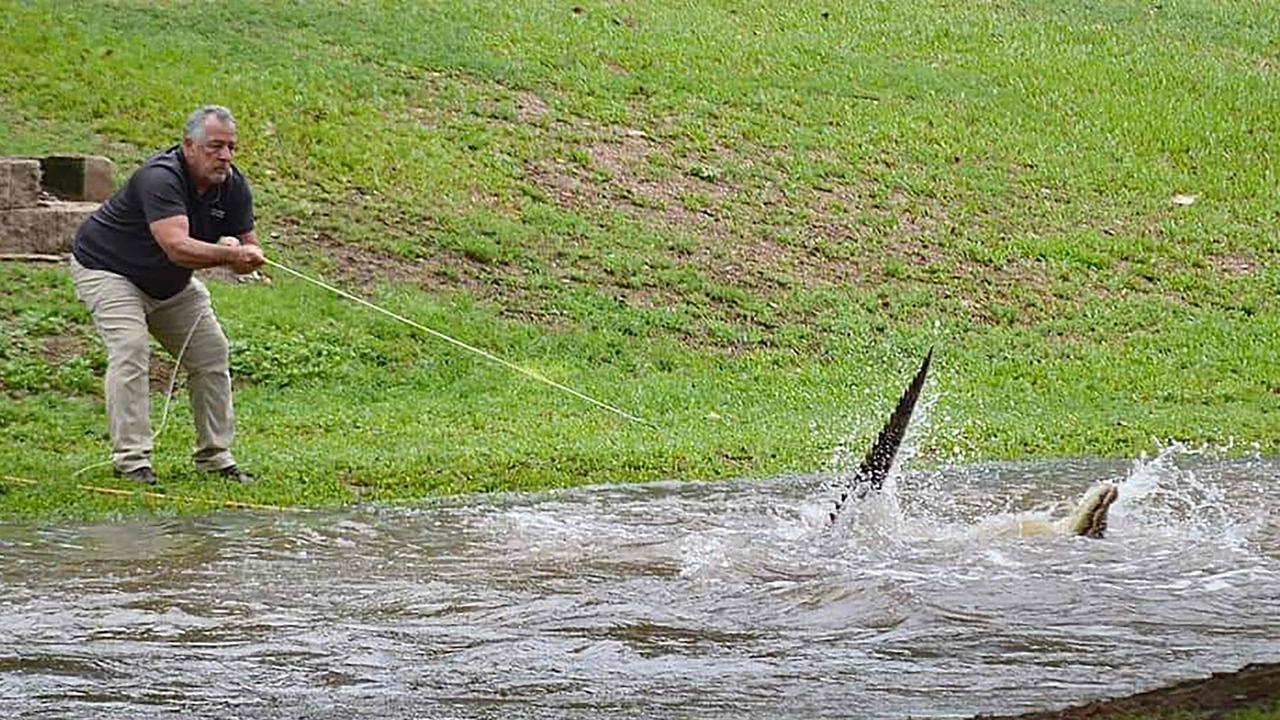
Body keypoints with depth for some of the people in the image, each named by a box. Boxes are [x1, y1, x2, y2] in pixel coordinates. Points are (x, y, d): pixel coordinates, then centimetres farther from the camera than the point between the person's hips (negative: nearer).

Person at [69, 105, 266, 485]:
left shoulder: (233, 186, -11)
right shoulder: (160, 179, -34)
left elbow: (250, 247, -7)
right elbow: (177, 247, -46)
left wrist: (244, 253, -31)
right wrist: (229, 255, -59)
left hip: (171, 283, 8)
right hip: (107, 268, -8)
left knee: (212, 354, 3)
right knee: (130, 350, -25)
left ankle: (215, 457, 12)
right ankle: (131, 459, -23)